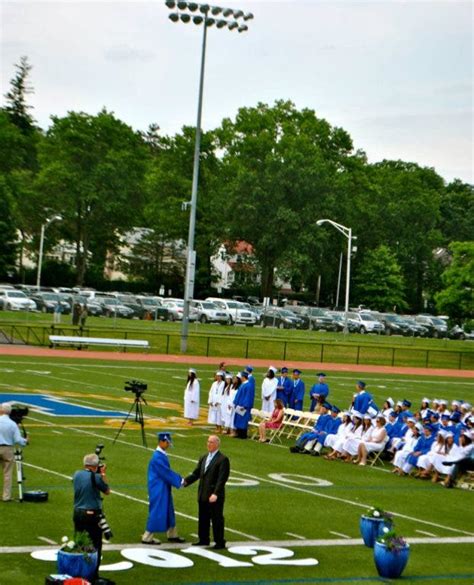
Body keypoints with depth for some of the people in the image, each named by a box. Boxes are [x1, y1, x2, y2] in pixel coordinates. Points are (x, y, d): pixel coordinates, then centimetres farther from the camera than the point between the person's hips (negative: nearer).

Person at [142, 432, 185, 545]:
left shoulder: (162, 455, 8)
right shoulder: (157, 457, -22)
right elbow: (166, 473, -21)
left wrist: (180, 479, 7)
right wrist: (180, 481, -15)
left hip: (164, 489, 10)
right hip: (158, 490, -10)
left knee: (169, 511, 16)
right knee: (156, 512, -2)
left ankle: (172, 535, 27)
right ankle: (147, 537, 7)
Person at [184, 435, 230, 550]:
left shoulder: (223, 459, -10)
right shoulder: (204, 458, 13)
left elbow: (222, 479, -17)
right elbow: (196, 473, 12)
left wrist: (215, 494, -25)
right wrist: (185, 481, -3)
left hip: (215, 497, -7)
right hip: (203, 495, 7)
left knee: (217, 519, 0)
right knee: (203, 519, 15)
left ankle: (220, 542, 9)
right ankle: (204, 540, 28)